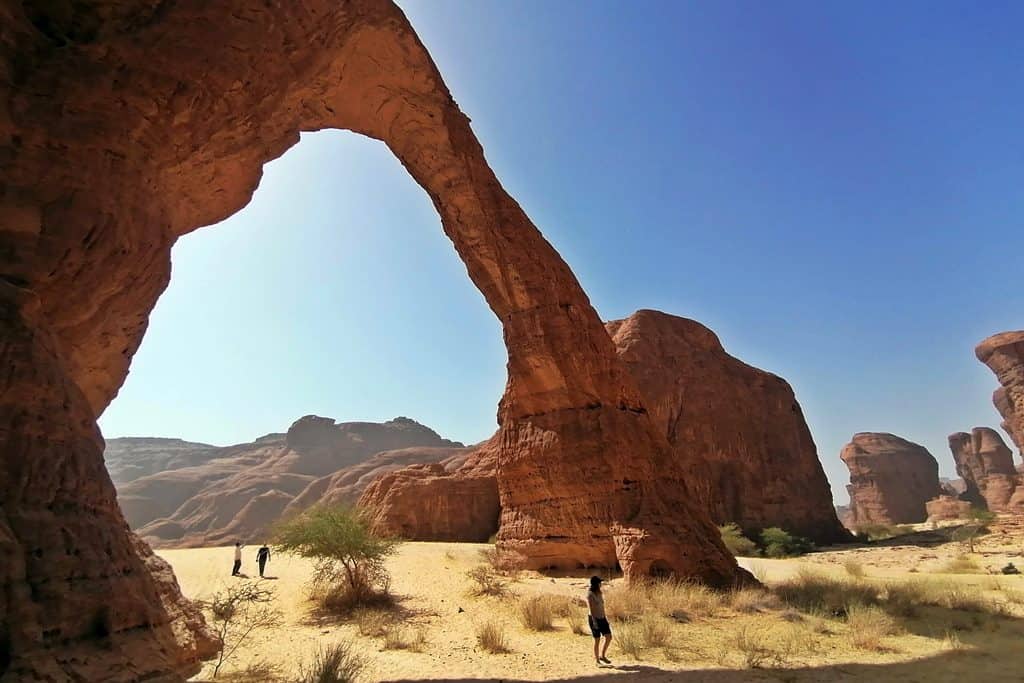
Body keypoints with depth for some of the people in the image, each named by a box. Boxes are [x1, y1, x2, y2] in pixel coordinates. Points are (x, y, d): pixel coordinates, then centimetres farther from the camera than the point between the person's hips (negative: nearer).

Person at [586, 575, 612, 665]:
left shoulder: (599, 593, 9)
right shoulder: (589, 594, -15)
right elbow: (590, 607, -22)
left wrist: (605, 617, 18)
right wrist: (594, 620, -29)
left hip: (602, 618, 8)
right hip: (594, 619, -7)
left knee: (609, 637, 4)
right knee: (597, 640, 0)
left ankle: (602, 656, 19)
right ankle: (597, 661, 14)